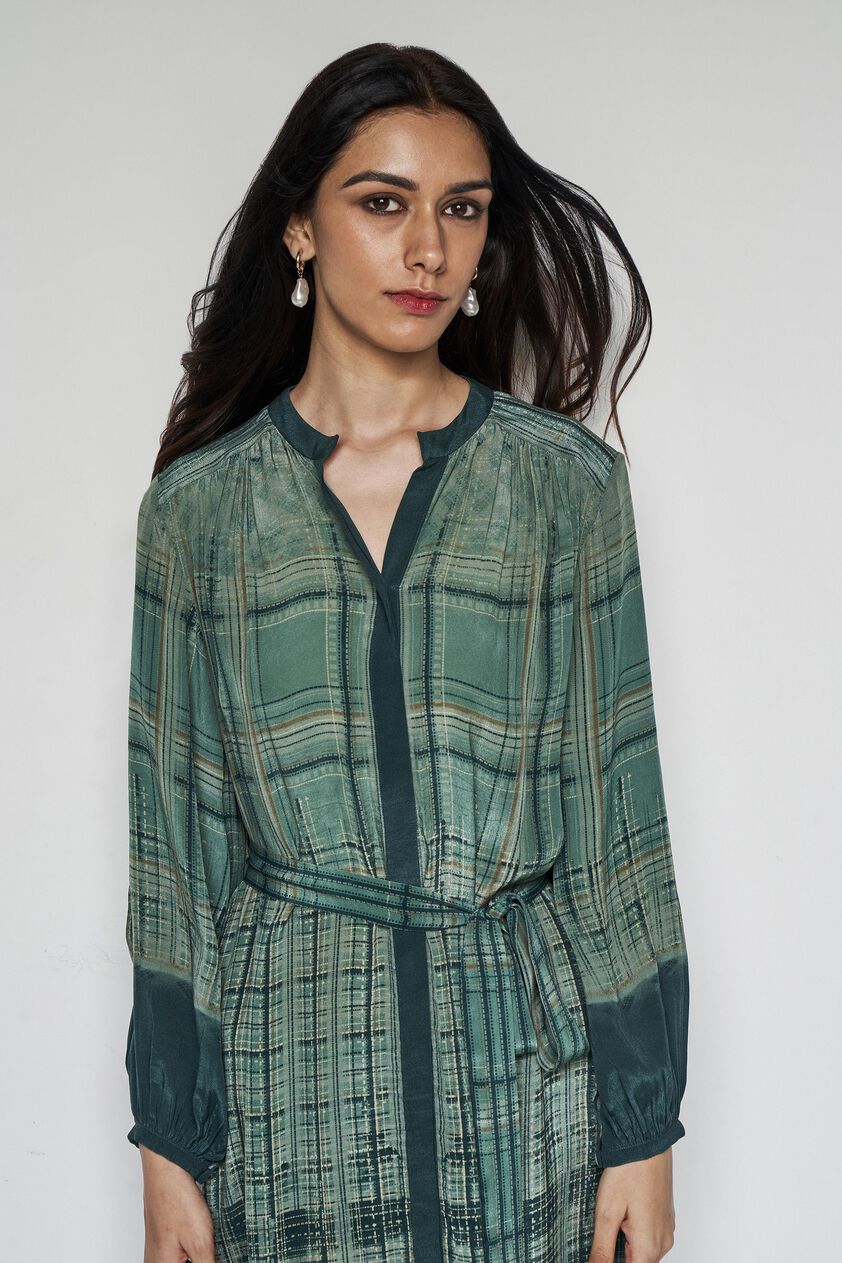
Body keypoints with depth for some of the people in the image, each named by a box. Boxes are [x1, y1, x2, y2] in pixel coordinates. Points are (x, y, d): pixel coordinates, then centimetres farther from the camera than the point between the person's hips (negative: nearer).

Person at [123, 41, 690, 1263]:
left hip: (525, 1070, 0)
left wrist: (645, 1128, -2)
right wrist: (169, 1145, 2)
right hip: (287, 1067, 0)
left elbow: (618, 807, 0)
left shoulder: (568, 481, -1)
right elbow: (174, 837, 3)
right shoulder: (201, 504, 0)